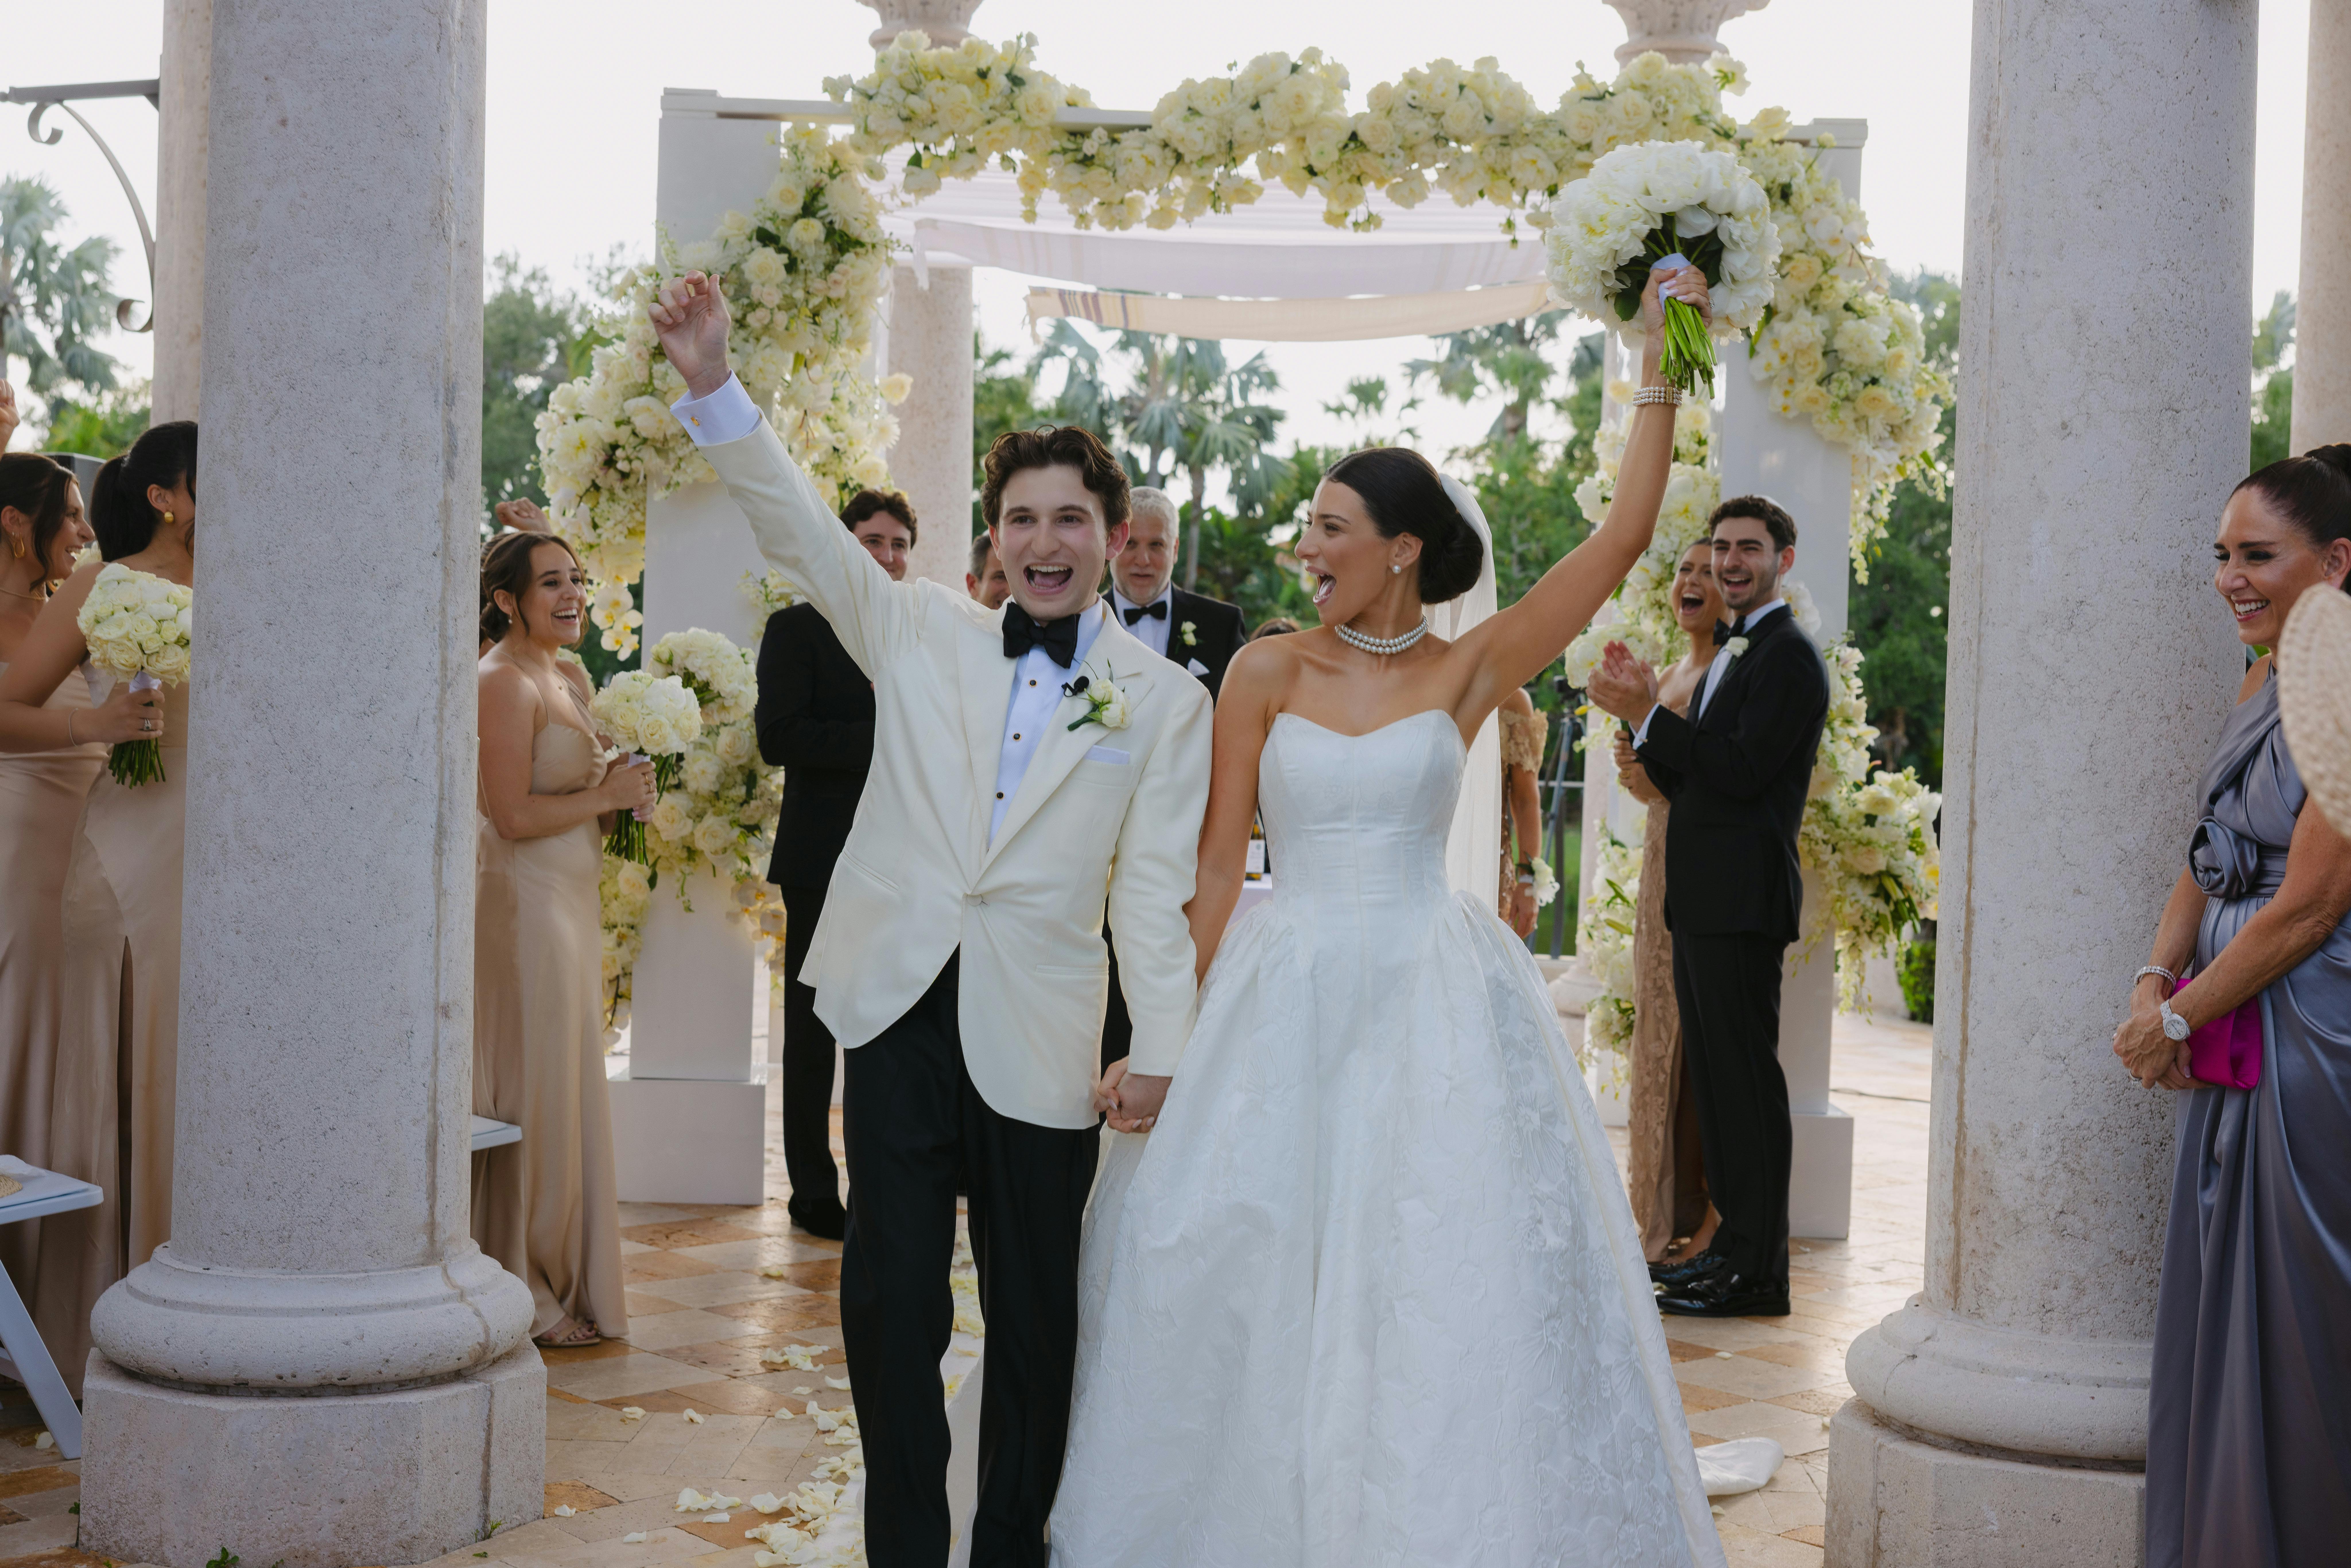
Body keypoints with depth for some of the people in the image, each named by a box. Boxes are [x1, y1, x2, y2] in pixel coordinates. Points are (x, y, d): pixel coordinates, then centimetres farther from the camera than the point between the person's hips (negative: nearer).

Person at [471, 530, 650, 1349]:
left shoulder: (570, 677, 15)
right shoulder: (505, 682, -14)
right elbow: (511, 816, -21)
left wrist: (623, 794, 5)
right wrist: (609, 796, -12)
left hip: (571, 902, 9)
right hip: (525, 903, -9)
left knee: (565, 1091, 13)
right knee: (532, 1092, -3)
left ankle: (562, 1282, 22)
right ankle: (525, 1295, 7)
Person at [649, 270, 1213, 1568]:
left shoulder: (1165, 701, 3)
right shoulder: (923, 635, 8)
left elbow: (1156, 886, 0)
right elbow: (801, 528, 1)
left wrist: (1164, 1052, -9)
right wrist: (711, 387, -12)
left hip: (1040, 1041, -1)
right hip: (902, 1010, 1)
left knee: (1033, 1315, 8)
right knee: (888, 1301, 4)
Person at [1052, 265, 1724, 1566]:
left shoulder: (1466, 673, 2)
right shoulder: (1267, 671, 3)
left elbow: (1622, 539, -4)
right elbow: (1216, 862, 2)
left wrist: (1659, 369, -6)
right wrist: (1173, 1037, -2)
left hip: (1433, 1006, -1)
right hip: (1284, 1002, 1)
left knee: (1447, 1287, 0)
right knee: (1241, 1280, 4)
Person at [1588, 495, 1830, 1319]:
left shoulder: (1789, 657, -10)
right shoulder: (1730, 656, 21)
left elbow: (1740, 772, -20)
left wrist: (1646, 715, -17)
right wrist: (1642, 710, 3)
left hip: (1742, 901, -10)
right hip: (1703, 902, 10)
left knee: (1746, 1075, -7)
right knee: (1714, 1074, 13)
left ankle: (1758, 1272, -2)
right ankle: (1733, 1242, 22)